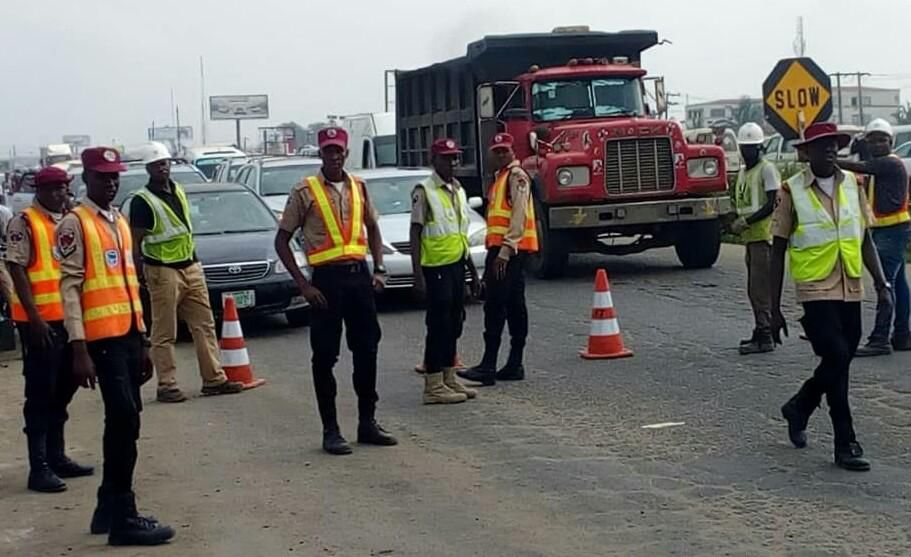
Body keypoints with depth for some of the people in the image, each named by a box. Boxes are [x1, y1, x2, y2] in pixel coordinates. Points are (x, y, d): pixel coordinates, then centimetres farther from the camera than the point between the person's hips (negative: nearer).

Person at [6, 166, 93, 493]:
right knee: (41, 393, -4)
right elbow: (17, 270, -12)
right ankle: (39, 467, -1)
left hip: (68, 318, 7)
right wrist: (34, 316, -18)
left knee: (63, 389, 14)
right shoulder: (24, 223, -7)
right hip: (39, 320, -7)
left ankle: (57, 456, 25)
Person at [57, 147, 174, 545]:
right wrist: (79, 349, -18)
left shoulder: (121, 222, 18)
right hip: (103, 338, -8)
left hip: (129, 335, 8)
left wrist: (143, 340, 20)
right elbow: (69, 286, -12)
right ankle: (123, 518, -7)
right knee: (125, 420, -12)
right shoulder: (75, 224, -7)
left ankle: (108, 508, 21)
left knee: (121, 421, 11)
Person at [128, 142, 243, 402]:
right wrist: (140, 277, -12)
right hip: (163, 272, -7)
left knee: (204, 326, 7)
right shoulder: (142, 201, -9)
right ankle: (167, 386, 4)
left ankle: (214, 379, 11)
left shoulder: (178, 191, 13)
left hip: (191, 267, 7)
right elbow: (135, 243, -9)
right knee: (164, 334, -1)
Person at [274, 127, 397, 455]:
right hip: (327, 278, -4)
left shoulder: (359, 188, 10)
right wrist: (303, 285, -8)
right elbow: (282, 240, -2)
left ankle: (367, 422, 20)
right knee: (325, 356, 0)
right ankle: (330, 430, 7)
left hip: (359, 274, 4)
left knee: (367, 350, 9)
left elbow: (373, 229, 21)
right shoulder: (305, 192, -3)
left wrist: (379, 269, 7)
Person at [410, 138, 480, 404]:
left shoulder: (458, 190, 14)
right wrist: (418, 275, -17)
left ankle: (449, 379, 21)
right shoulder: (424, 191, -9)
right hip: (436, 267, -8)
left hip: (457, 265, 8)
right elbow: (415, 234, -11)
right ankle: (433, 386, -2)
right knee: (438, 325, -6)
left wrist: (473, 272, 20)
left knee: (454, 324, 12)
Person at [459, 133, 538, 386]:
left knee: (495, 306, -13)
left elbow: (519, 217, -17)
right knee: (514, 307, 10)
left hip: (510, 249, -10)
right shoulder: (501, 176, 21)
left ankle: (488, 367, -15)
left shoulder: (517, 176, -9)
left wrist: (505, 252, -22)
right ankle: (514, 365, 13)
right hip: (500, 248, 10)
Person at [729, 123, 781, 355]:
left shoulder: (767, 169, -7)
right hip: (750, 237, 9)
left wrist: (746, 222, -17)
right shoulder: (743, 171, 19)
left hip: (764, 235, -9)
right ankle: (761, 333, 20)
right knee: (754, 288, 12)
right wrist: (737, 223, 8)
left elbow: (772, 204, -15)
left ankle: (765, 337, -9)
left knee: (760, 287, -10)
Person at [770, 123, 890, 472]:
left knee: (839, 361, 12)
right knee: (837, 358, -12)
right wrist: (775, 309, -2)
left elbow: (865, 239, 13)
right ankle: (845, 444, -1)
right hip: (815, 290, -5)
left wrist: (880, 282, -2)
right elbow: (778, 251, -1)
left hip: (851, 289, 5)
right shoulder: (792, 191, -5)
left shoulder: (853, 185, 6)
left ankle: (799, 407, 40)